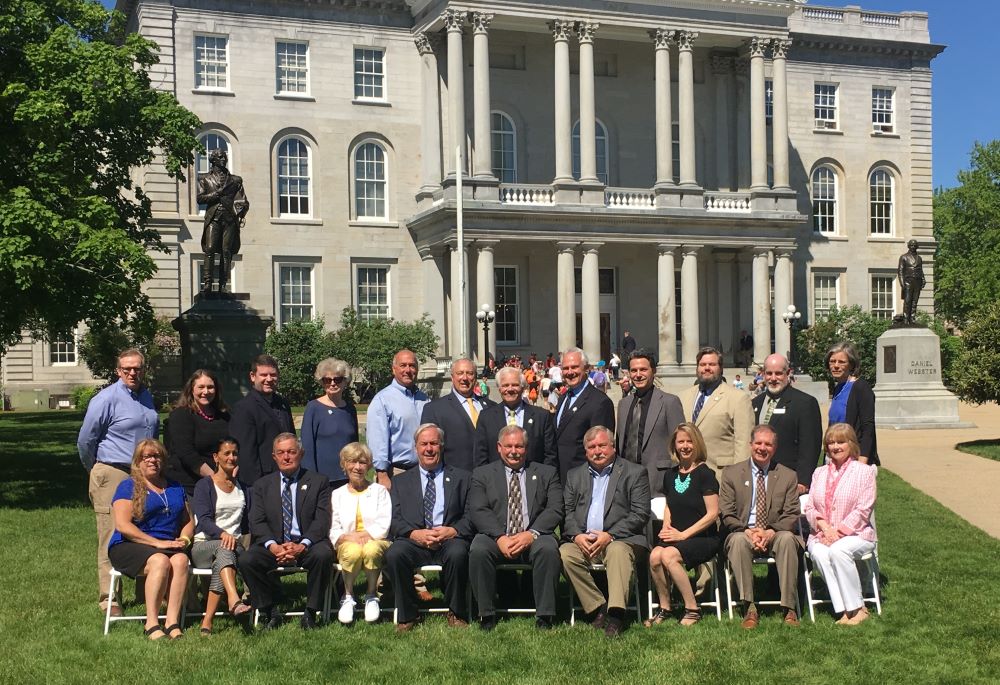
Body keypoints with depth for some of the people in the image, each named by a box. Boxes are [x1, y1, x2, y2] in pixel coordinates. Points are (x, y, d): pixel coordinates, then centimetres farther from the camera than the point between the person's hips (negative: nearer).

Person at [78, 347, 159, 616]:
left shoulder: (147, 397, 13)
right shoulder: (106, 399, -9)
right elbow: (86, 440, -3)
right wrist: (98, 471, 9)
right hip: (112, 476, -7)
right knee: (112, 539, -6)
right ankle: (109, 599, -2)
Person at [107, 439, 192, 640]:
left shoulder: (175, 488, 21)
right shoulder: (128, 486, 4)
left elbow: (188, 521, 24)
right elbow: (122, 525, -9)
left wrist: (184, 539, -1)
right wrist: (157, 543, -16)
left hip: (169, 545, 4)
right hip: (129, 546, -4)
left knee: (180, 560, -31)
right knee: (160, 561, -36)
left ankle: (173, 623, -38)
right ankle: (152, 624, -36)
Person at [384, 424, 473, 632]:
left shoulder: (461, 478, 18)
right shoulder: (402, 481, 21)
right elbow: (396, 520, 9)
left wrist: (453, 531, -13)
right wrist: (414, 533, -12)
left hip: (450, 539, -1)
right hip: (414, 542, 1)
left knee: (458, 553, -35)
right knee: (393, 555, -31)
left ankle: (456, 614, -13)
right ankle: (406, 615, -13)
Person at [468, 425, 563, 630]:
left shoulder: (547, 473, 16)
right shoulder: (482, 474, 15)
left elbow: (555, 510, 3)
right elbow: (477, 511, 0)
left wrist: (531, 534, -15)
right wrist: (500, 537, -17)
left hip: (534, 537, 0)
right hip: (495, 537, 0)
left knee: (548, 549, -33)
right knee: (478, 551, -31)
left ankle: (544, 617, -23)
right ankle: (486, 615, -18)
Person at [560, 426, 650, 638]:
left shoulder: (635, 473, 8)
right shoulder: (575, 475, 21)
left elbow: (640, 514, -1)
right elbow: (567, 511, 12)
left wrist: (610, 535, -12)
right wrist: (577, 535, -9)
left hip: (619, 539, -3)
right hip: (582, 541, 3)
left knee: (618, 551, -36)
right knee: (565, 553, -27)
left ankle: (616, 614, -42)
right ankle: (598, 610, -20)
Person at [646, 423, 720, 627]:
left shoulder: (705, 474, -6)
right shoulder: (670, 475, 13)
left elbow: (712, 513, -10)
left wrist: (684, 534, -13)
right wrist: (666, 527, 7)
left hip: (703, 538, -5)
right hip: (675, 537, 5)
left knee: (669, 555, -32)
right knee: (655, 556, -27)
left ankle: (692, 609, -18)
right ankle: (664, 608, -7)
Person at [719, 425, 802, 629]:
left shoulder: (788, 476, 11)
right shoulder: (731, 474, 8)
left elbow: (792, 515, 3)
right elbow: (726, 515, 2)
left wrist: (771, 532, -16)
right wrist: (748, 531, -16)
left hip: (775, 534, 0)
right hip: (743, 533, 0)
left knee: (787, 539, -33)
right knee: (738, 540, -35)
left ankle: (789, 608, -31)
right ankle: (749, 608, -34)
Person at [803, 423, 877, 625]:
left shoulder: (864, 471, 4)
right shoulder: (819, 473, 19)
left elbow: (862, 510, -5)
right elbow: (809, 508, 11)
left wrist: (839, 531, -15)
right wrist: (824, 527, -9)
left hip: (855, 534, -3)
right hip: (821, 534, 3)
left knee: (838, 550, -36)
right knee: (819, 554, -32)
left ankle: (857, 608, -24)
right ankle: (844, 611, -31)